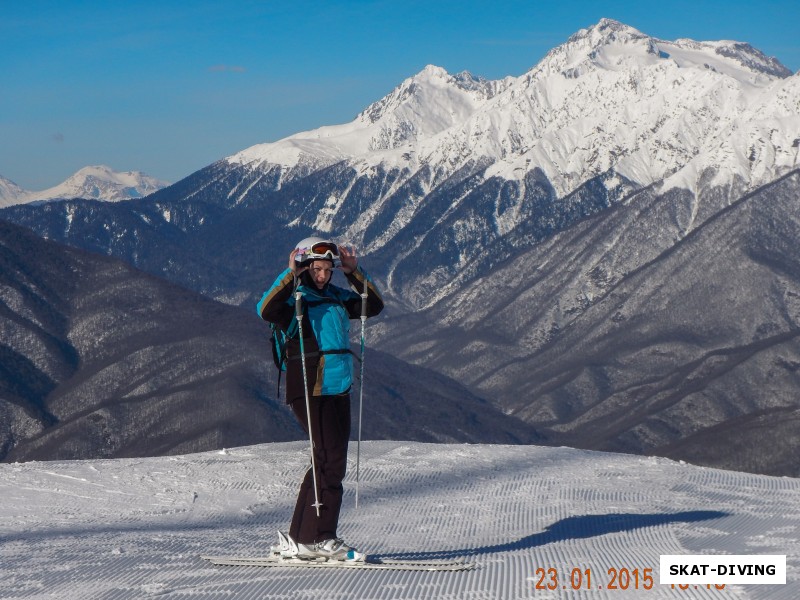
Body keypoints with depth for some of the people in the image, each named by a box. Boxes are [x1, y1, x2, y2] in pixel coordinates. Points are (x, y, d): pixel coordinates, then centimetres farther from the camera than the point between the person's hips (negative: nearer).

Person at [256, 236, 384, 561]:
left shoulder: (337, 298, 15)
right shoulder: (295, 299, -7)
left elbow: (373, 305, 13)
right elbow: (267, 310, -26)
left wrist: (355, 273, 3)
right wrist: (291, 275, -29)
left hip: (339, 390, 8)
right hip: (310, 391, -8)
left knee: (329, 462, 10)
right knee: (331, 461, -11)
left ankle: (301, 538, 17)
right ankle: (319, 538, -5)